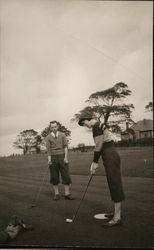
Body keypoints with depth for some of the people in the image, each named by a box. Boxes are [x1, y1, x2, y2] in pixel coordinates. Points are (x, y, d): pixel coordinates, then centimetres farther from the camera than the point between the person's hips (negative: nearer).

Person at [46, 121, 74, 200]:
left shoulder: (62, 135, 5)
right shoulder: (48, 137, 4)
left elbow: (66, 146, 0)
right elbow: (48, 149, -4)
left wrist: (66, 157, -10)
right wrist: (49, 159, -15)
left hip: (62, 156, 0)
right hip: (53, 157, 0)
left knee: (66, 175, -2)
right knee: (54, 177, 3)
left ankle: (67, 194, 3)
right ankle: (56, 194, 12)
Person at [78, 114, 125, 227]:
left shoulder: (97, 125, -12)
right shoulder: (99, 125, 18)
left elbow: (98, 146, -15)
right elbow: (100, 146, 16)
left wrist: (95, 162, -7)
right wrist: (94, 162, 13)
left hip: (110, 156, -10)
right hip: (111, 155, 10)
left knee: (115, 184, -5)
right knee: (114, 184, 16)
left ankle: (117, 218, 3)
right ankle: (117, 212, 29)